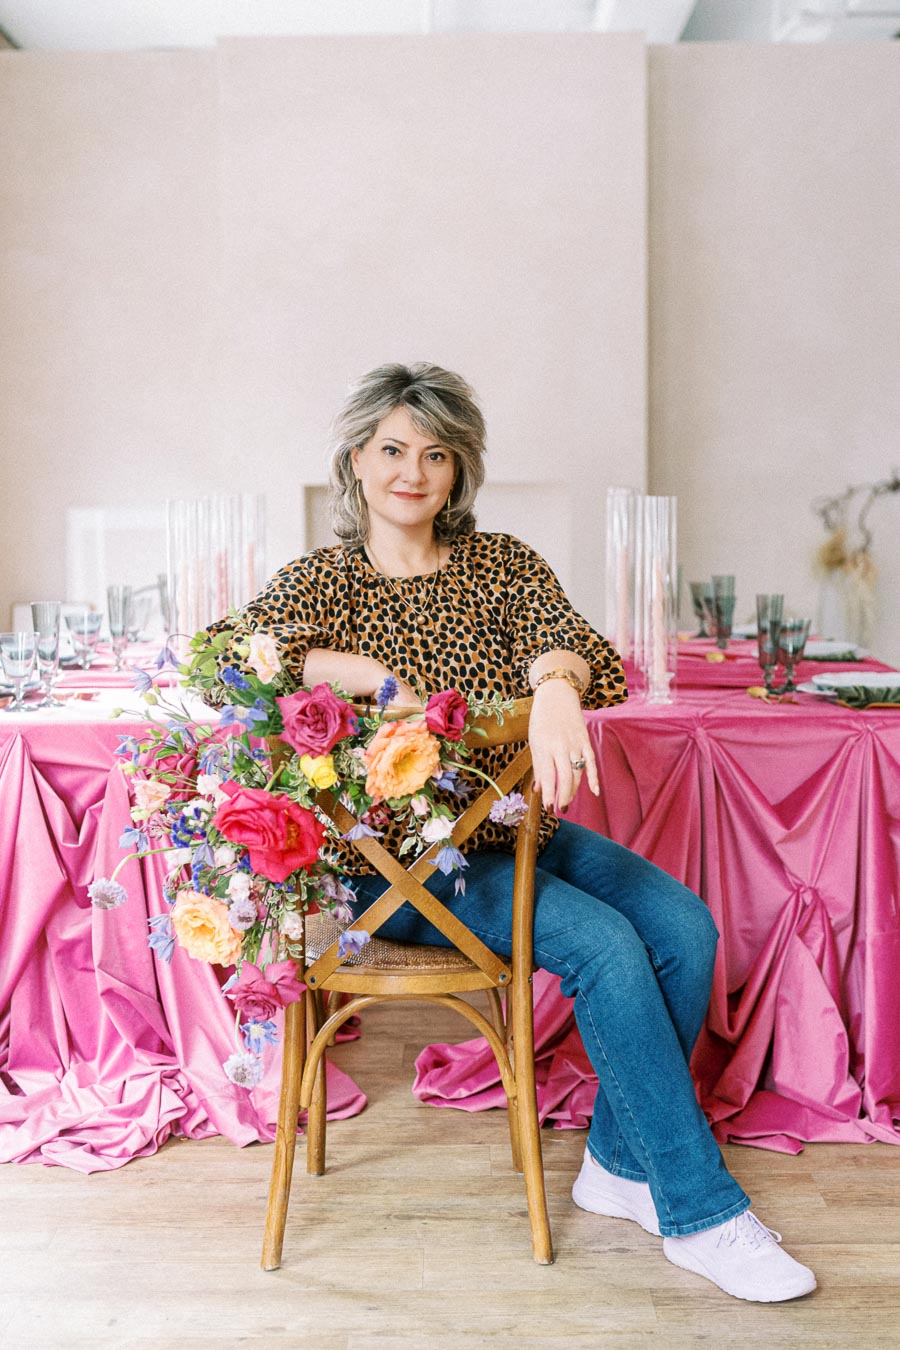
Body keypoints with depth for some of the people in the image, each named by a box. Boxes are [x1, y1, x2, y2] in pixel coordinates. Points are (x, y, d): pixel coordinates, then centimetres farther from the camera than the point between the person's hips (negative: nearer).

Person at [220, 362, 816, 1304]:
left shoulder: (502, 563, 9)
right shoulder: (319, 581, 1)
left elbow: (565, 637, -12)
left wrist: (556, 685, -37)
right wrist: (378, 677, -24)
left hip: (515, 830, 5)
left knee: (684, 928, -16)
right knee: (606, 945, -25)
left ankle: (622, 1165, 3)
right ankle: (701, 1213, -11)